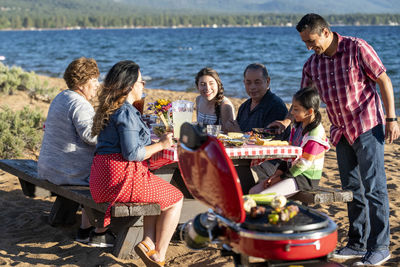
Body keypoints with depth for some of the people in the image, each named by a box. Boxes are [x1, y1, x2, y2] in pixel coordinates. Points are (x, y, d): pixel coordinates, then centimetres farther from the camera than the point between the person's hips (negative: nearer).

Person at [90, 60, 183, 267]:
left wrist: (156, 142, 21)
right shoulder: (126, 112, -15)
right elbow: (132, 153, -19)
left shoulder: (109, 109, 16)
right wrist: (161, 145, -6)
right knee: (175, 198, 7)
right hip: (122, 177, -10)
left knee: (159, 193, 26)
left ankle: (148, 243, 10)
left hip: (102, 179, 10)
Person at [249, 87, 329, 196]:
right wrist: (276, 174, 0)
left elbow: (304, 163, -19)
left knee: (262, 196, -23)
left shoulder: (315, 133, -19)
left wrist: (280, 178, -14)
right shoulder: (298, 126, 10)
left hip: (306, 178, -9)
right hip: (292, 172, 9)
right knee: (254, 191, -1)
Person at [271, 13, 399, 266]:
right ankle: (358, 243, 19)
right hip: (341, 132, 6)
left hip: (367, 127, -6)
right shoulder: (312, 64, 7)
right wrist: (287, 120, 0)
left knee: (374, 187, -6)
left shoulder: (357, 48, -10)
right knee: (352, 189, 10)